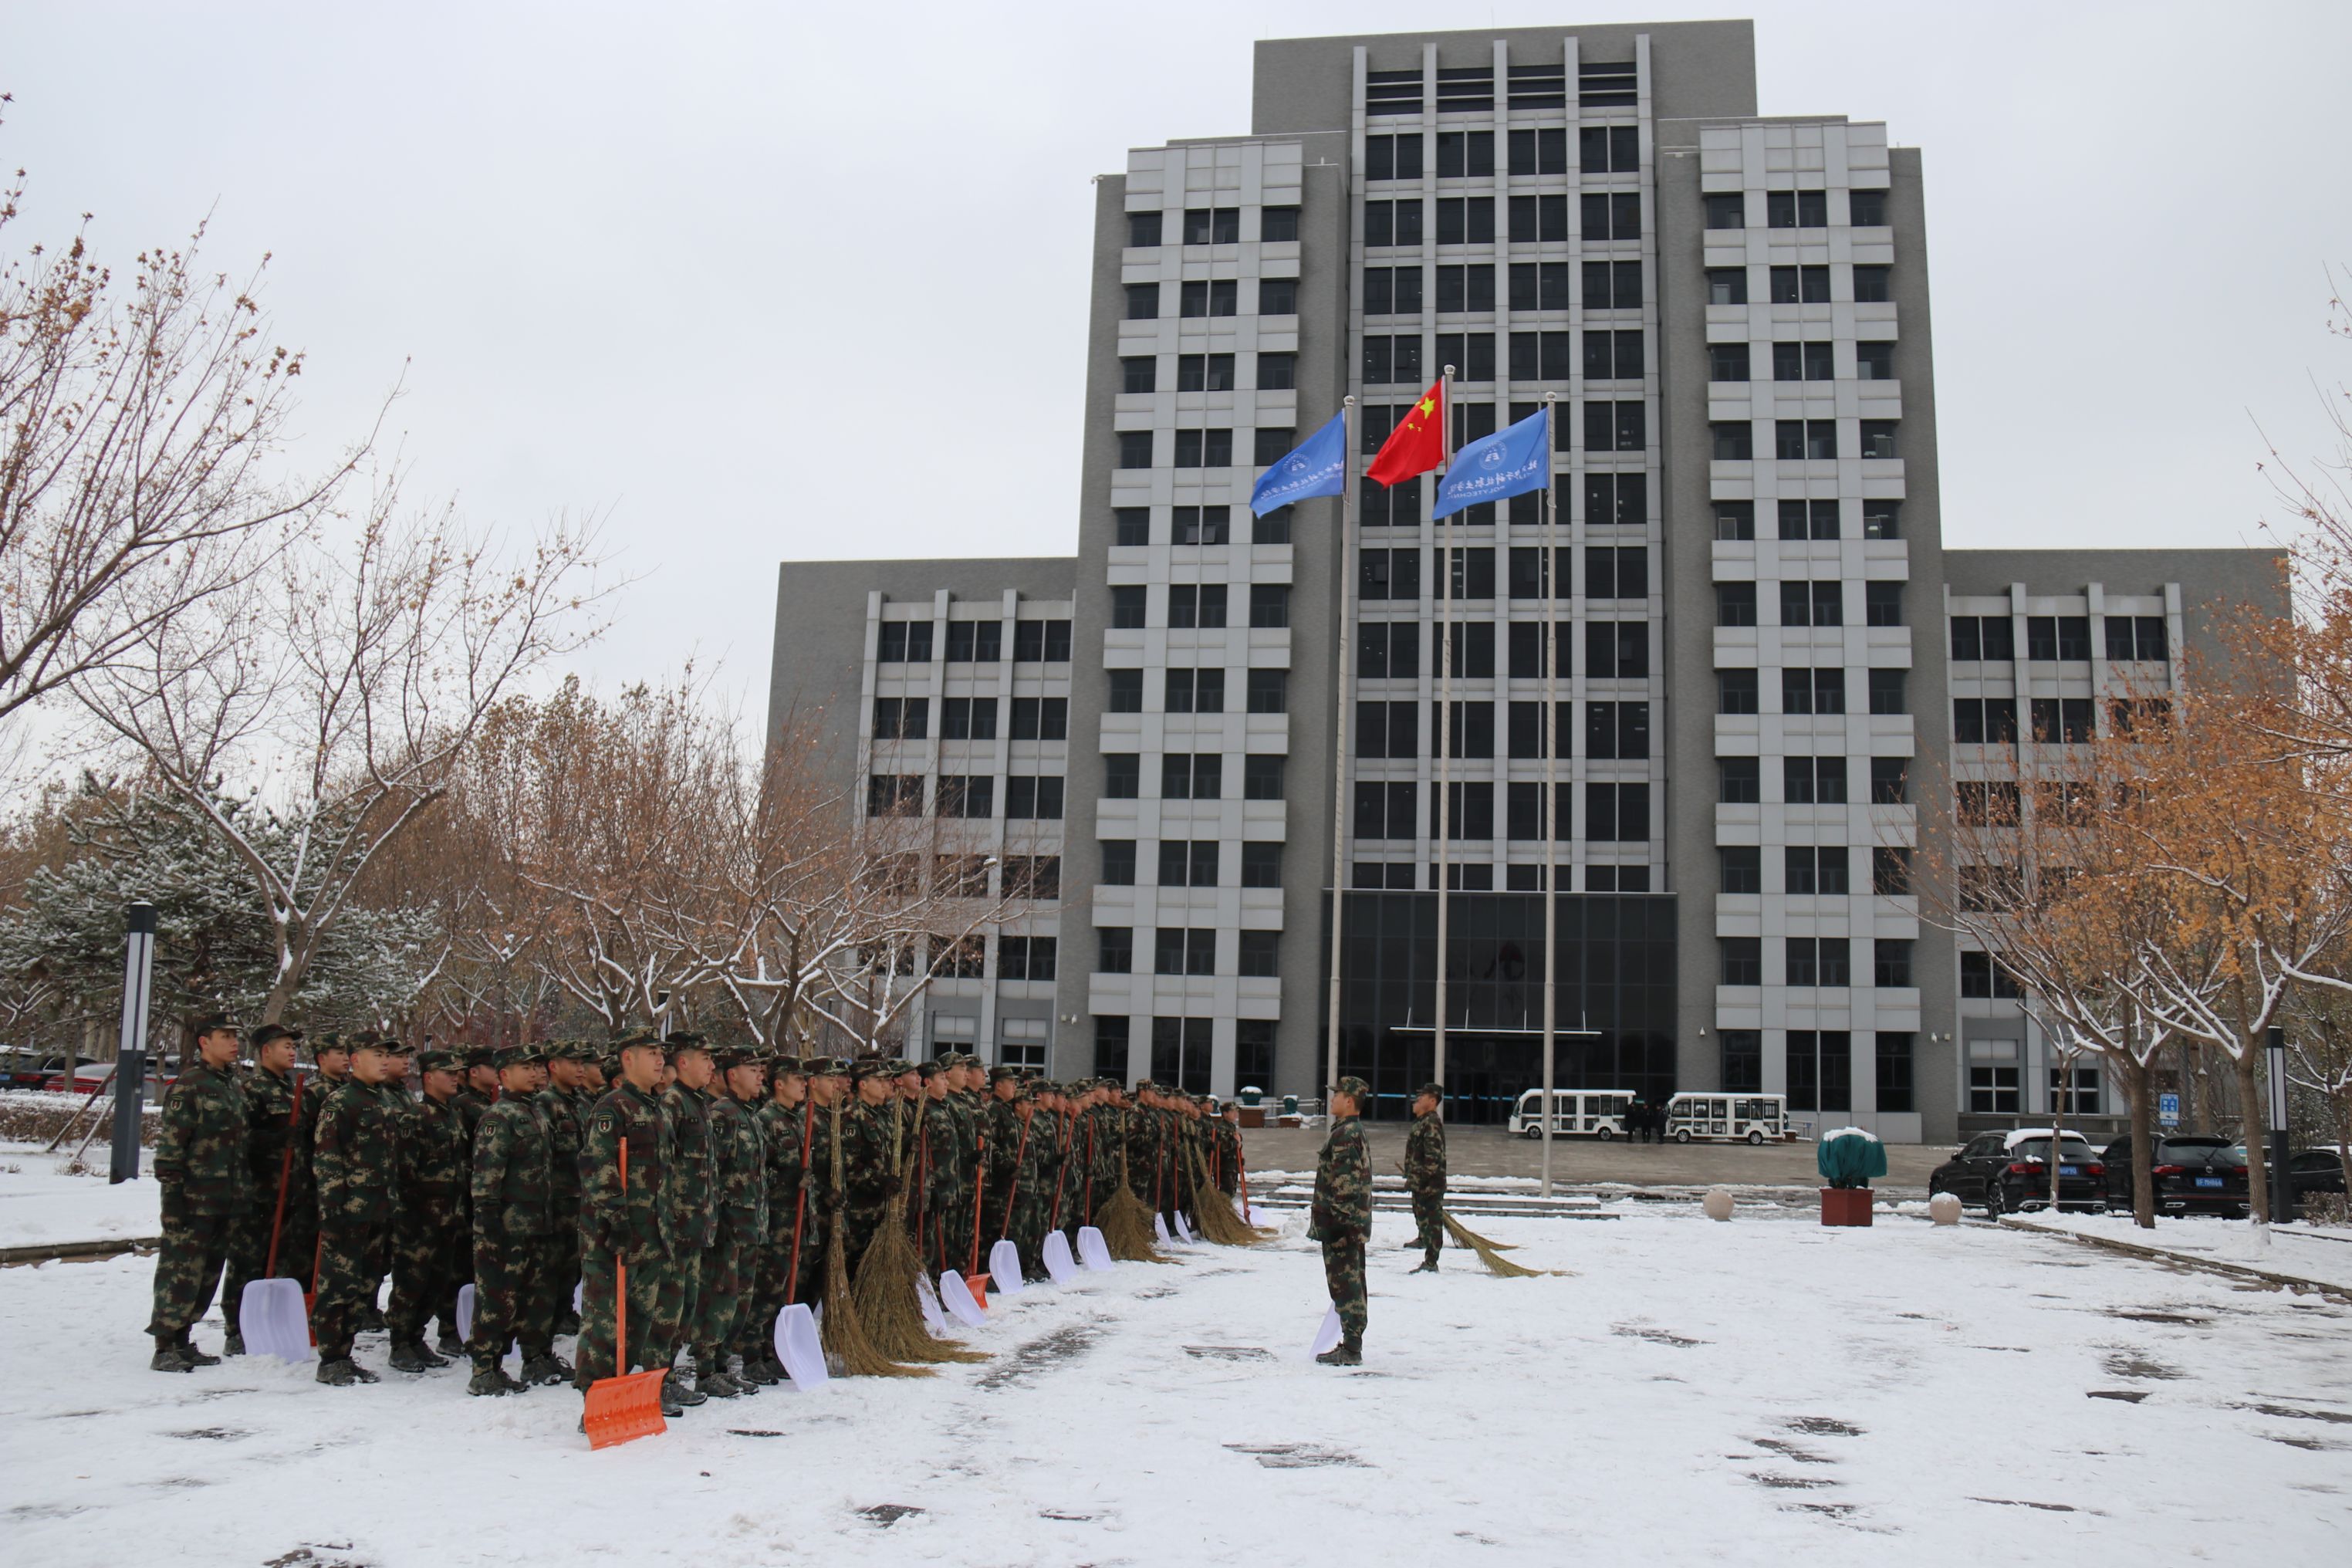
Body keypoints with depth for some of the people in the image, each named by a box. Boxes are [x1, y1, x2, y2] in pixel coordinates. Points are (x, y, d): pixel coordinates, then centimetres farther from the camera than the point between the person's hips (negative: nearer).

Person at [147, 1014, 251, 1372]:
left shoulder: (235, 1086, 15)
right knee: (181, 1271, -5)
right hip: (194, 1198, -8)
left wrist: (245, 1191, 19)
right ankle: (166, 1348, 1)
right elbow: (171, 1143, -13)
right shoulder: (188, 1085, -9)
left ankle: (180, 1339, 21)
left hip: (228, 1200, 8)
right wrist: (171, 1192, -17)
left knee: (208, 1272, 11)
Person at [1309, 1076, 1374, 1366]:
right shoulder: (1356, 1131, 16)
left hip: (1341, 1224, -11)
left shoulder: (1344, 1135, -17)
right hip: (1356, 1223, 11)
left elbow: (1343, 1181, -23)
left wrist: (1329, 1218, -21)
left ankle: (1350, 1349, -4)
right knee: (1353, 1282, 15)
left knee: (1344, 1283, -6)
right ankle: (1353, 1343, 22)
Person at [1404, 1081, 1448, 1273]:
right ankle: (1429, 1262, 22)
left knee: (1431, 1222, -6)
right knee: (1424, 1220, 15)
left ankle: (1430, 1263, -3)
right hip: (1422, 1185, 11)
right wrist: (1412, 1179, 24)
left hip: (1429, 1185, -11)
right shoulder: (1423, 1122, 18)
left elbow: (1434, 1156, -23)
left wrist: (1417, 1179, -24)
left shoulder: (1431, 1124, -16)